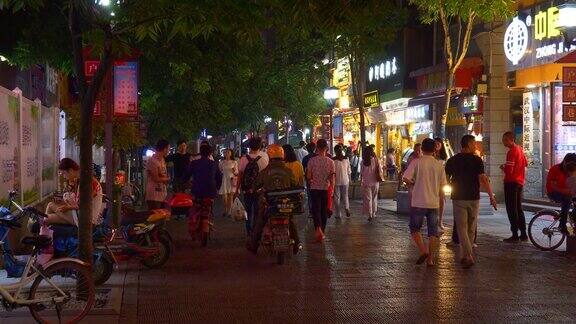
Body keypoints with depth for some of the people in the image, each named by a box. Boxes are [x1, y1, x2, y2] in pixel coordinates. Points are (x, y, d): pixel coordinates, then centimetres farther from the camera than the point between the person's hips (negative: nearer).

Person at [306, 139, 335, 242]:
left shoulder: (312, 160, -8)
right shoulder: (330, 161, -5)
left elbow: (308, 177, -3)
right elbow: (332, 178, -3)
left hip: (314, 188, -1)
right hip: (326, 189, 1)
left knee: (316, 209, 1)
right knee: (324, 210, 13)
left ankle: (318, 228, -22)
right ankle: (322, 232, 20)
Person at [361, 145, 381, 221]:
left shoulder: (364, 161, -11)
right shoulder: (376, 160, -7)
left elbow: (361, 172, -4)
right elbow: (380, 171, -3)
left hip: (366, 183, -2)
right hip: (375, 182, 2)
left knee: (368, 199, 3)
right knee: (374, 198, 17)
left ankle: (370, 214, -5)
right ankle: (373, 213, 23)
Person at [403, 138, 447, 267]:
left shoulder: (416, 162, -7)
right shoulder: (439, 165, 3)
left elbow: (406, 178, -15)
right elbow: (442, 186, 6)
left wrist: (413, 184, 5)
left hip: (419, 202, -3)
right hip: (434, 203, 3)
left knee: (415, 228, 12)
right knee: (433, 232, 9)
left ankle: (423, 251, -5)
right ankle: (431, 258, 9)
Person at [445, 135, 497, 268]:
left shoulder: (452, 161, 1)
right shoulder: (476, 160, -6)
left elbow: (446, 179, 4)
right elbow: (483, 179, -14)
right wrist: (492, 197, -11)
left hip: (458, 198, 1)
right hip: (473, 198, -1)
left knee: (462, 228, -1)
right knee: (471, 229, 13)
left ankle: (468, 256, -15)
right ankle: (464, 256, 20)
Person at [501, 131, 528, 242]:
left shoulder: (511, 152, -18)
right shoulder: (520, 149, 11)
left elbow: (509, 170, -24)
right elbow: (525, 163, 24)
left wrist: (503, 167, -2)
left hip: (511, 182, -9)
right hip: (520, 182, 9)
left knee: (511, 209, -4)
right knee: (519, 208, 15)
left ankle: (515, 235, -4)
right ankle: (523, 234, 17)